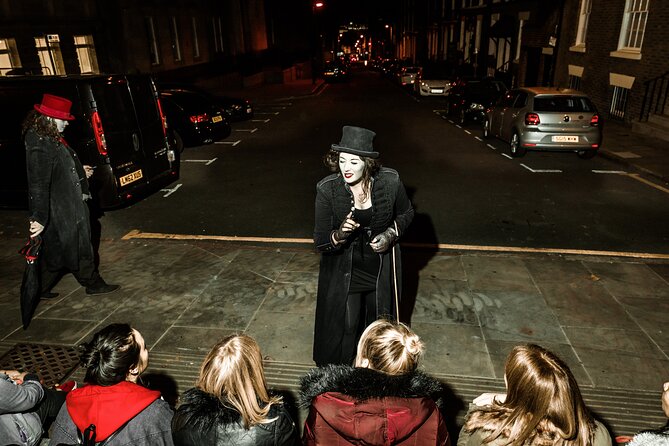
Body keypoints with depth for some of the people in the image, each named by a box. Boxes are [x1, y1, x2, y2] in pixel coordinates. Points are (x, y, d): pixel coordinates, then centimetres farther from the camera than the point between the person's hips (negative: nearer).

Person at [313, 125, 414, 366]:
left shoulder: (389, 181, -18)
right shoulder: (327, 189, -21)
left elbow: (406, 213, 3)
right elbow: (320, 241, -16)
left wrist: (391, 234, -14)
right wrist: (340, 234, -37)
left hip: (382, 268, 2)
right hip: (344, 271, -2)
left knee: (379, 321, 21)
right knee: (345, 326, 7)